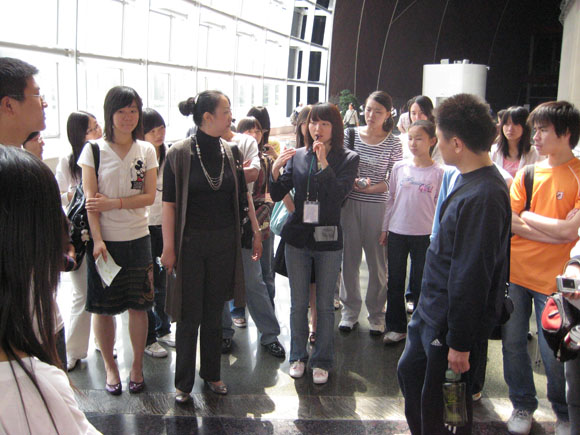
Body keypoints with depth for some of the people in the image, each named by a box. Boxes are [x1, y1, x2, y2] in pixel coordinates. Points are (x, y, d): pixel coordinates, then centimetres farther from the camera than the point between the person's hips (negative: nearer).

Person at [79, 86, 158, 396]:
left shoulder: (146, 150, 4)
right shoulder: (94, 150, -1)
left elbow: (149, 196, -1)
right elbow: (90, 199, -5)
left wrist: (114, 203, -14)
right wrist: (97, 240, -13)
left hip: (137, 239, 1)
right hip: (104, 239, -1)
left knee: (138, 306, 6)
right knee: (104, 307, 6)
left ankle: (137, 365, 22)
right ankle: (110, 367, 23)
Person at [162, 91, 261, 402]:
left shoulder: (230, 152, 4)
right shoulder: (180, 154, -9)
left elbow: (243, 195, 10)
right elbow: (169, 203, -9)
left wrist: (256, 231, 9)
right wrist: (168, 247, -11)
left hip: (224, 242, 4)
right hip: (190, 243, -4)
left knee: (214, 312, 14)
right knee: (189, 315, 4)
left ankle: (211, 374, 29)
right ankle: (183, 382, 20)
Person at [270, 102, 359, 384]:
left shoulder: (347, 159, -3)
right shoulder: (297, 156, 3)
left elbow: (339, 194, -17)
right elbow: (277, 195, 1)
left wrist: (324, 163, -26)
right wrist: (276, 169, -17)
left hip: (328, 239, -2)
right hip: (297, 236, 2)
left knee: (325, 304, 9)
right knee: (298, 303, 12)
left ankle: (322, 361, 23)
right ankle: (298, 356, 28)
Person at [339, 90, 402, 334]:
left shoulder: (393, 143, 0)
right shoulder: (351, 135, 4)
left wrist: (371, 187, -14)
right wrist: (352, 182, -11)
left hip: (378, 206, -1)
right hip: (350, 203, 2)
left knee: (377, 261, 5)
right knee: (349, 258, 8)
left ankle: (376, 314, 21)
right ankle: (350, 311, 24)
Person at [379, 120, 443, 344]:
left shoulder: (438, 173, -4)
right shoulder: (399, 168, 2)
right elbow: (391, 199, 8)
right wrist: (385, 229, 8)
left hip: (424, 235, -2)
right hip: (397, 232, 2)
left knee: (420, 283, 7)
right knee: (395, 282, 9)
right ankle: (396, 327, 23)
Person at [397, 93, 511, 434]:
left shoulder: (483, 196, -27)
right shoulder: (470, 182, 5)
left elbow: (472, 277, -26)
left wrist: (461, 343, -21)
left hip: (452, 324, -10)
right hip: (432, 313, 10)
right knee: (410, 372, 24)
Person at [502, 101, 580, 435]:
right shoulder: (527, 173, 5)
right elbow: (508, 222, -4)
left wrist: (527, 217, -5)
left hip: (553, 279, -4)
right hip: (514, 273, 4)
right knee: (513, 345, 11)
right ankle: (523, 406, 32)